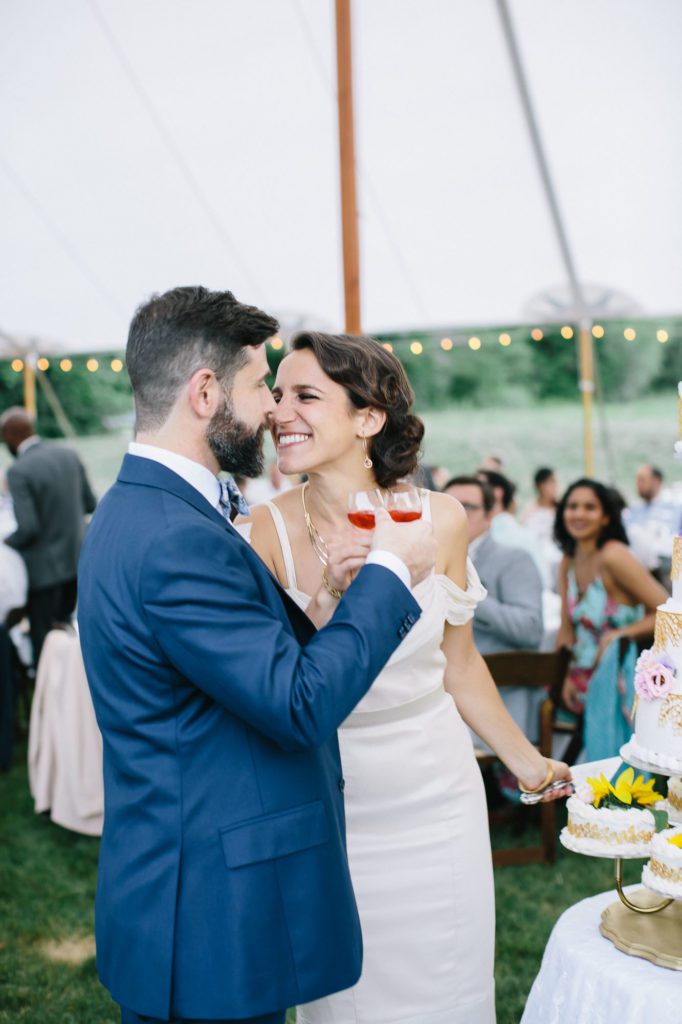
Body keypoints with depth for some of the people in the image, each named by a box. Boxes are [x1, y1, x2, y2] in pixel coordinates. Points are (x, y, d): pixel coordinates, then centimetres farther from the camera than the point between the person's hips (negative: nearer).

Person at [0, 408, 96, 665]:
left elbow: (28, 528, -24)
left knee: (43, 641, 7)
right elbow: (90, 504, 5)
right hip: (76, 559, 7)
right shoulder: (68, 454, -2)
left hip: (44, 568, -7)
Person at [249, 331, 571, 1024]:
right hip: (328, 809, -1)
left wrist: (527, 763, 14)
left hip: (435, 801, 1)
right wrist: (328, 594, -26)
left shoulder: (439, 520, -8)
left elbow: (458, 663, 5)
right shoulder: (266, 532, -12)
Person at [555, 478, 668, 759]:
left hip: (619, 681, -7)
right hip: (588, 682, 7)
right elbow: (567, 629, 9)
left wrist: (618, 635, -21)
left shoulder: (613, 556, -16)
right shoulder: (568, 562, 8)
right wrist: (567, 676, -5)